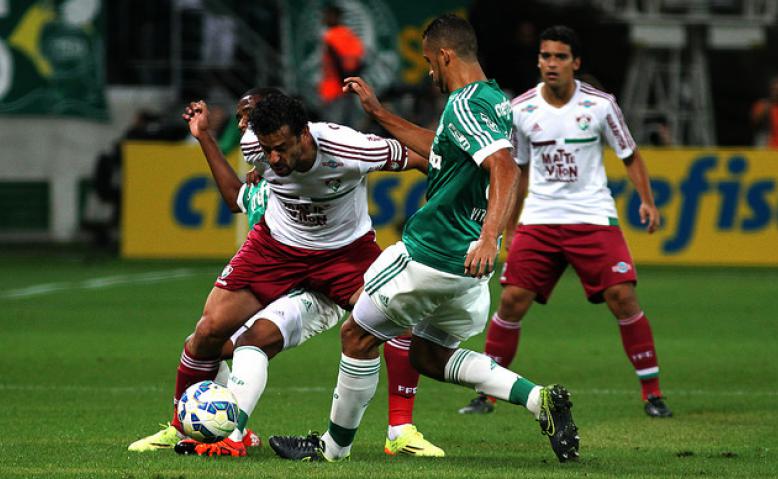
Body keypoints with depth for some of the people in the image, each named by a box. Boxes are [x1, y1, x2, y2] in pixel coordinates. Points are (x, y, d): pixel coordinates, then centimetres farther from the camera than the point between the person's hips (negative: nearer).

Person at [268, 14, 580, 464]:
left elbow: (506, 168, -33)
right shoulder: (494, 99, 11)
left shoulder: (465, 105, -19)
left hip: (430, 254, -9)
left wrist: (489, 237, -44)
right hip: (468, 264, 9)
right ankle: (540, 399, 4)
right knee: (429, 355, 22)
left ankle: (334, 447, 22)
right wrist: (378, 112, 32)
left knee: (358, 335, 10)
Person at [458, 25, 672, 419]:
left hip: (593, 218, -2)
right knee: (512, 300, -7)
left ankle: (652, 393, -2)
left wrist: (647, 201, -6)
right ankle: (486, 394, 5)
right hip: (538, 220, 2)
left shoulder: (599, 105, -4)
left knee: (622, 297, -13)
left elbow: (630, 157, 7)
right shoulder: (520, 110, 2)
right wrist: (509, 226, 17)